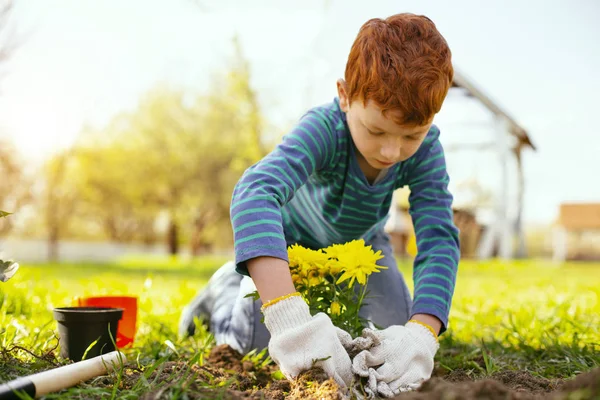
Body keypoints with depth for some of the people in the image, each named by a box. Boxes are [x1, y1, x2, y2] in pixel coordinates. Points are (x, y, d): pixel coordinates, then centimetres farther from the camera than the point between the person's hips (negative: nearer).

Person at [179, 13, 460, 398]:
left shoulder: (426, 148, -30)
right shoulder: (324, 127, -42)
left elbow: (440, 239, -37)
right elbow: (256, 192, -59)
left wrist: (421, 333, -56)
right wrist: (288, 315, -73)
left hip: (361, 241, 4)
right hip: (291, 235, -3)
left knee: (398, 337, -6)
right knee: (250, 342, -12)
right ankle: (227, 288, 22)